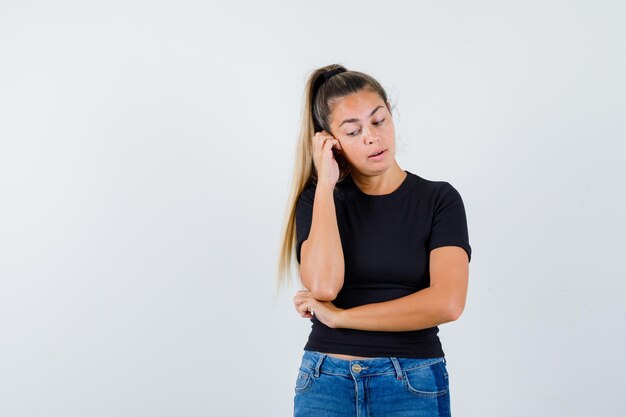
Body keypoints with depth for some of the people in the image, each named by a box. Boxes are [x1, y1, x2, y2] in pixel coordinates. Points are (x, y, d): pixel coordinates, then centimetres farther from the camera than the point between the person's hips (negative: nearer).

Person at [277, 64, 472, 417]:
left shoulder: (439, 199, -2)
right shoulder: (316, 200, 3)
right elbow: (323, 285, -15)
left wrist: (338, 317, -12)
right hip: (326, 383, 1)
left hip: (413, 387, -1)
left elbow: (447, 302, -16)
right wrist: (325, 185, -11)